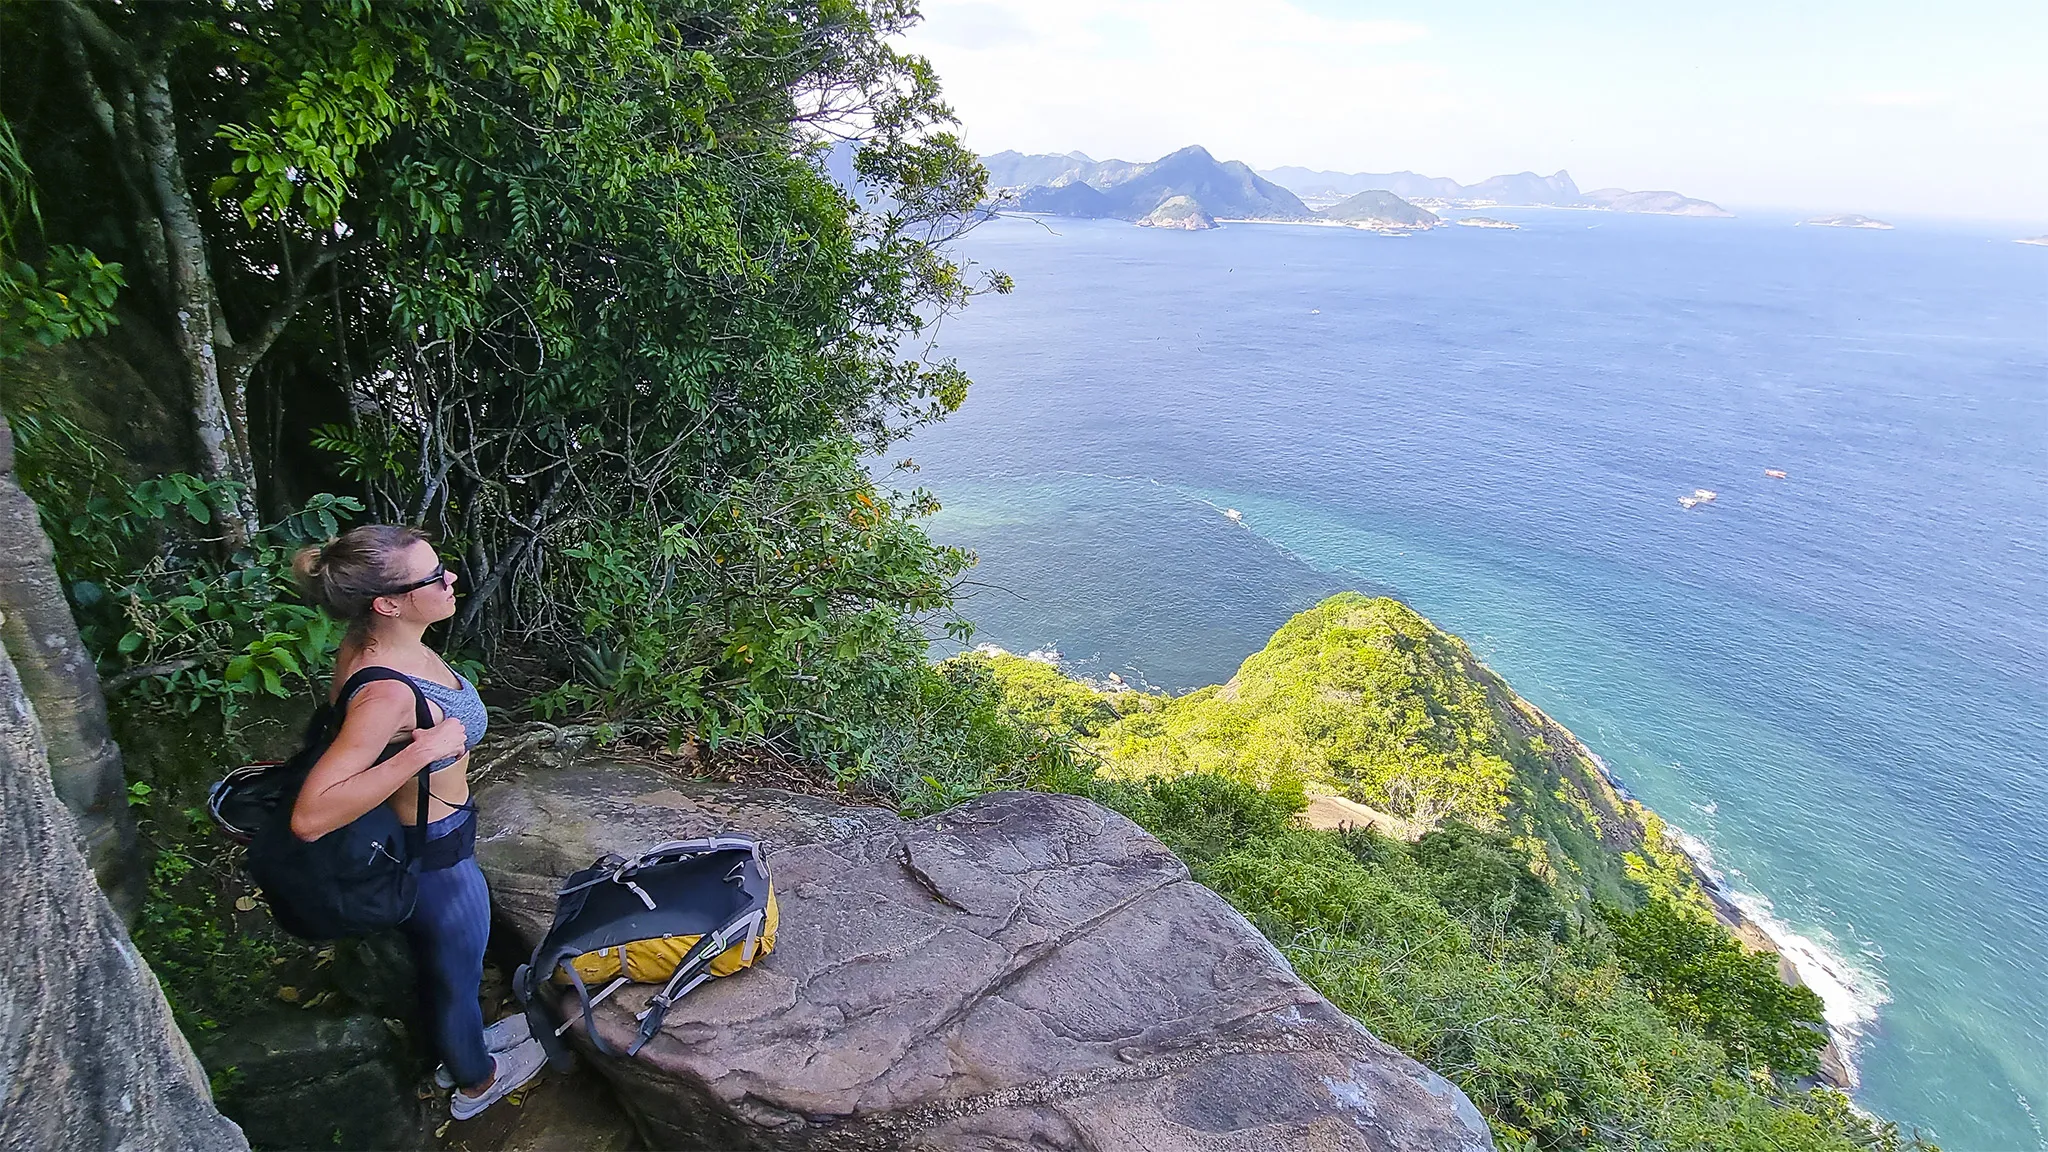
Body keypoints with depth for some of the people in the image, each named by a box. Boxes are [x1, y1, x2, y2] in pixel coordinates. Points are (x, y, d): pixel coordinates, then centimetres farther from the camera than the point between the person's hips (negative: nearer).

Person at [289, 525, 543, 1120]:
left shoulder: (371, 642, -11)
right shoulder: (386, 693, -39)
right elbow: (309, 817, -42)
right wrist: (421, 750, -43)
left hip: (417, 838, 8)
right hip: (435, 857, -8)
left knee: (441, 961, 32)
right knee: (456, 972, 21)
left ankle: (461, 1040, 60)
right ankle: (476, 1080, 49)